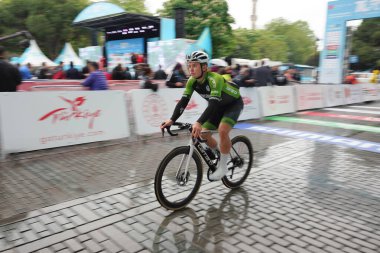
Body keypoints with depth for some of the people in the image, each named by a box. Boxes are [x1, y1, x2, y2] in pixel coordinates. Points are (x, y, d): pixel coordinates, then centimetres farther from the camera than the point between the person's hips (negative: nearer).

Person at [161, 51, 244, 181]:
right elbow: (183, 101, -20)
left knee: (222, 131, -28)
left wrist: (199, 123, -59)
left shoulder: (214, 78, -35)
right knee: (204, 134, -2)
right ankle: (220, 155, 22)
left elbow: (214, 103, -46)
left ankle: (223, 166, -11)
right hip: (219, 106, 7)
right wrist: (172, 120, -34)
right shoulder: (192, 81, -15)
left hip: (234, 104, -7)